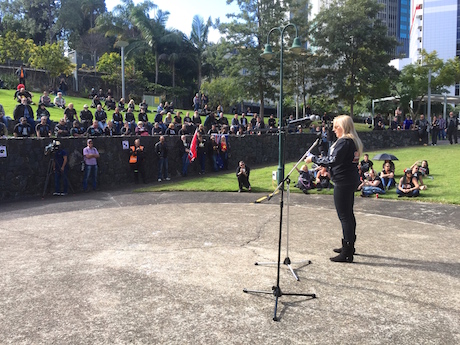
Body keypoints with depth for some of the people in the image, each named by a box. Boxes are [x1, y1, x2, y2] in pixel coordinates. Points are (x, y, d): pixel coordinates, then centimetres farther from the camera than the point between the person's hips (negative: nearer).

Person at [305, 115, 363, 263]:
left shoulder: (344, 141, -17)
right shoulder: (354, 141, 14)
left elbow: (332, 160, -24)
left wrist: (313, 159, -14)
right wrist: (325, 165, 15)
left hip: (343, 182, -11)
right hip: (351, 180, 11)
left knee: (344, 216, -7)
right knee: (349, 214, 19)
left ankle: (347, 253, -3)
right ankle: (349, 246, 32)